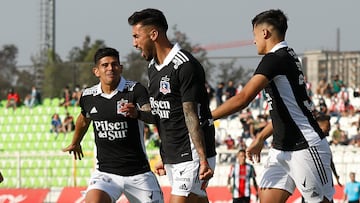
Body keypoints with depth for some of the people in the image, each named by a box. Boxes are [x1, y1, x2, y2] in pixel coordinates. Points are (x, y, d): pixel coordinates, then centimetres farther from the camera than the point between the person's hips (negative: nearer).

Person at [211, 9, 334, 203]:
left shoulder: (275, 59, -16)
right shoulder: (286, 57, 14)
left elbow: (243, 99, -23)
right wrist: (260, 138, 26)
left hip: (305, 148, -9)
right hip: (283, 148, 9)